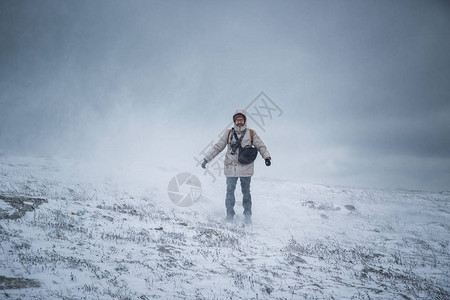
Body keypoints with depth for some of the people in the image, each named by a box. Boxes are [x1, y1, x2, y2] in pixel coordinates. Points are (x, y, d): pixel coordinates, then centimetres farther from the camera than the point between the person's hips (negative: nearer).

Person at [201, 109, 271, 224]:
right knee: (230, 191, 1)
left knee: (246, 192, 4)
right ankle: (230, 214, 11)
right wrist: (206, 159, 7)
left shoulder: (251, 133, 8)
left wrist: (267, 157, -11)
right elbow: (217, 147, 11)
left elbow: (261, 146, 6)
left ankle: (247, 216, 12)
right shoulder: (229, 133, 9)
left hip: (246, 167, -1)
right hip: (231, 167, 1)